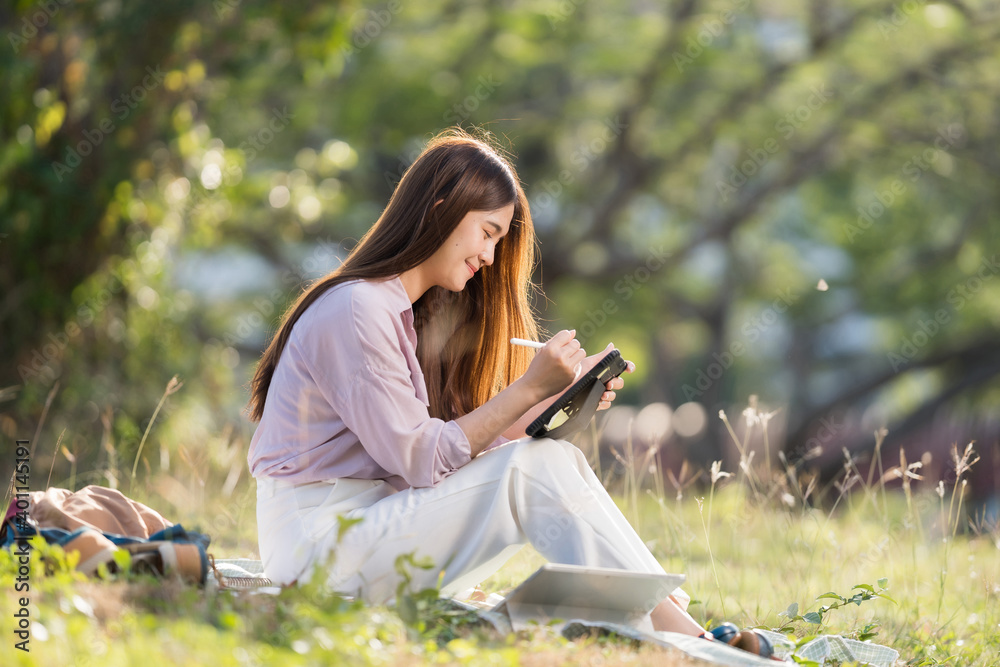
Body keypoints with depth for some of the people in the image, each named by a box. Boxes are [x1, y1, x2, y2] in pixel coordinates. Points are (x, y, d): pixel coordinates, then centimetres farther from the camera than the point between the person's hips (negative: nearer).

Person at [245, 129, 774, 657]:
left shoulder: (405, 313, 17)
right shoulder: (354, 310, -14)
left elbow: (462, 440, 10)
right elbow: (419, 461, -17)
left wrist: (562, 397, 1)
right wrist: (531, 387, -16)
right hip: (319, 549, -9)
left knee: (558, 460, -4)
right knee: (536, 469, -20)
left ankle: (671, 617, -10)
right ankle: (683, 643, -19)